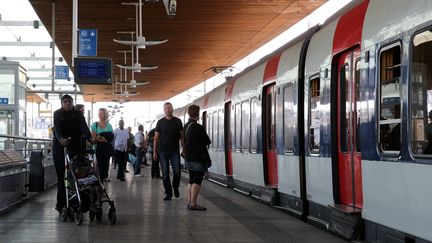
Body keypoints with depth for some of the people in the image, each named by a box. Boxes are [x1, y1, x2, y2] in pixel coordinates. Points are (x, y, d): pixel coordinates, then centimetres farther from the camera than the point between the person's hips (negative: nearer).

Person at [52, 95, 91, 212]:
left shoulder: (78, 114, 5)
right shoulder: (58, 114, -1)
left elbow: (84, 127, -11)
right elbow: (57, 129, -16)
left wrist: (90, 138, -30)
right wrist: (61, 139, -37)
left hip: (75, 146, 2)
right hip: (60, 146, -2)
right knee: (61, 174, -4)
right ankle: (61, 201, -2)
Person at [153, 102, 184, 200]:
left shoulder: (177, 121, 5)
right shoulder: (160, 122, 5)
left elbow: (182, 136, 7)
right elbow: (156, 138, 6)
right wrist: (154, 152, 0)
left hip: (175, 151, 0)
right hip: (163, 151, 0)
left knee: (177, 172, -4)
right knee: (165, 173, 1)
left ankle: (175, 188, 23)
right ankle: (168, 193, 7)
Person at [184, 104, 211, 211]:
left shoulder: (186, 126, 10)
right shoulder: (198, 127, -18)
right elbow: (208, 141, -12)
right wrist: (204, 142, 9)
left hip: (189, 157, 9)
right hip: (198, 157, -9)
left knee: (192, 180, 15)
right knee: (197, 181, -6)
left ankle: (189, 202, 17)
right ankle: (193, 204, -8)